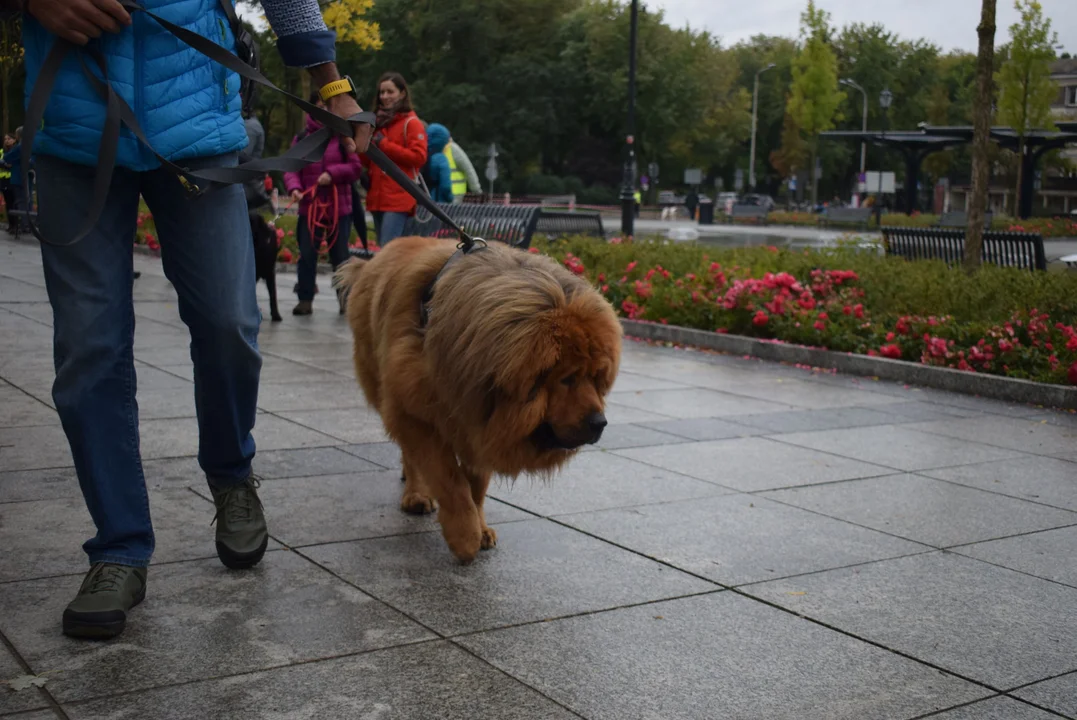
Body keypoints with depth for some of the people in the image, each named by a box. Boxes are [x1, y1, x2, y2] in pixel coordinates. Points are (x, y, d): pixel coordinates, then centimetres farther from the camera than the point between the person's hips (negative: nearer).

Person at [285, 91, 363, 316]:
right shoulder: (301, 138, 6)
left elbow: (355, 167, -2)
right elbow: (291, 168, 2)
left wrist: (332, 173, -16)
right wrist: (294, 188, -17)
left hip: (339, 207, -2)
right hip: (309, 207, 2)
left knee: (340, 255, 6)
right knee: (307, 255, 2)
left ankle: (345, 298, 18)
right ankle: (305, 300, 9)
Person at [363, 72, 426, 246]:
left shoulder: (411, 123, -2)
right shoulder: (379, 122, 20)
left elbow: (419, 157, -14)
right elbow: (368, 161, 26)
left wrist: (384, 145, -12)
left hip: (399, 199, -8)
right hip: (377, 197, 8)